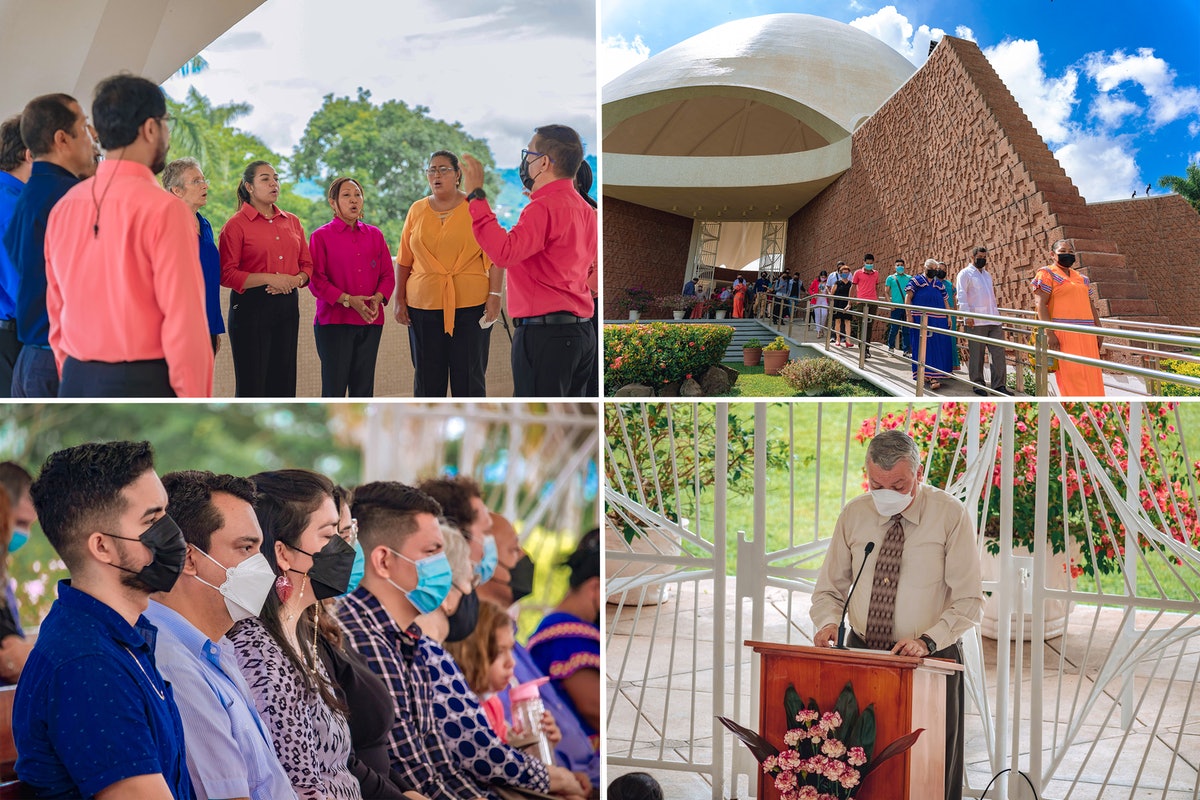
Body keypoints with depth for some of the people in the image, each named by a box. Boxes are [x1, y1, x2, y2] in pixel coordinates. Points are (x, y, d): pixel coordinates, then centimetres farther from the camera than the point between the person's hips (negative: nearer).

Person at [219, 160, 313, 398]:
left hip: (287, 305, 5)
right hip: (251, 307, -5)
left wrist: (296, 280, -7)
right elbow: (226, 275, -11)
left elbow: (307, 264, 15)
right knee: (251, 383, -2)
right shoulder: (236, 224, -5)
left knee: (283, 381, 9)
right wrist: (269, 278, -17)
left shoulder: (292, 222, 12)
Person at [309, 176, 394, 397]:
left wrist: (378, 298, -9)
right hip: (334, 321, -4)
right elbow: (316, 280, -7)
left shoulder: (375, 235, 12)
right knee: (334, 389, -4)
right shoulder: (321, 236, -1)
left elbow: (388, 274, 11)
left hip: (370, 322, 4)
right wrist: (348, 300, -18)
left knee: (364, 388, 8)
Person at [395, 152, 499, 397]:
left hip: (470, 304, -3)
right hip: (424, 304, 3)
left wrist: (494, 295, -9)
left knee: (469, 376, 0)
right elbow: (404, 261, 12)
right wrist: (399, 299, 7)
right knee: (427, 377, 6)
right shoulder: (417, 210, 10)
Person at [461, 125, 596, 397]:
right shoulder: (584, 209, 15)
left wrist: (476, 195, -22)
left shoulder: (544, 208, -16)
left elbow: (504, 253, -28)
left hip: (545, 333, -10)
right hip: (581, 330, 10)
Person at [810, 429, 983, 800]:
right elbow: (829, 589, 12)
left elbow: (969, 602, -7)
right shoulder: (854, 514, 5)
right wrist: (828, 622, -10)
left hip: (929, 660, -3)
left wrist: (927, 640, -22)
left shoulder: (950, 514, -6)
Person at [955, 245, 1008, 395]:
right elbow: (961, 295, -8)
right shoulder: (965, 273, 2)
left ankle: (998, 385, 2)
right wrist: (967, 315, -18)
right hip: (976, 321, -6)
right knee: (976, 354, -1)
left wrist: (997, 313, 22)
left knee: (998, 352, 0)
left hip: (993, 320, 6)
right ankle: (977, 384, 8)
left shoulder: (987, 274, 24)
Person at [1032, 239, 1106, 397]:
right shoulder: (1046, 274, 0)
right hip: (1063, 334, -7)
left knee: (1091, 374, 4)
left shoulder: (1082, 278, 21)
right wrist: (1049, 333, -19)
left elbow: (1091, 305, 22)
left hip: (1086, 335, 7)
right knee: (1071, 374, -11)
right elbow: (1041, 304, -10)